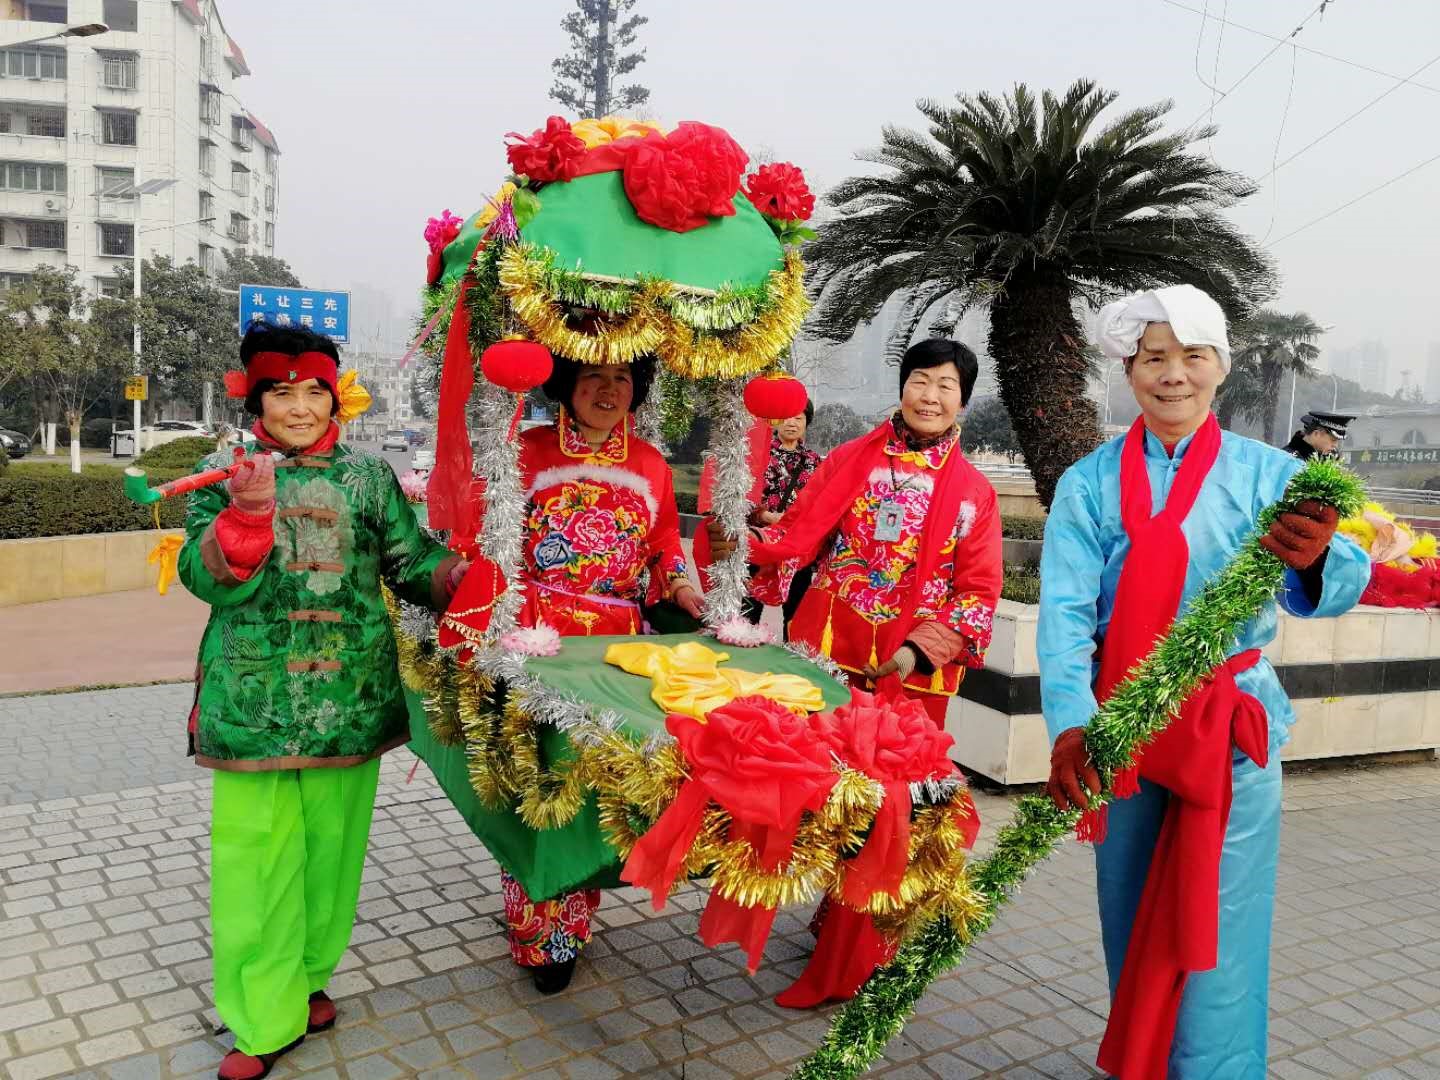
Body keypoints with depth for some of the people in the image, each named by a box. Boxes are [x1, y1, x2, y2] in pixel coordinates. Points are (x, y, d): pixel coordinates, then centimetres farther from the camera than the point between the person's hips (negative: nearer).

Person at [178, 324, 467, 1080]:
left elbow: (414, 565, 4)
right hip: (255, 701, -1)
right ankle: (264, 1019, 19)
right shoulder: (226, 475, 1)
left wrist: (465, 576, -15)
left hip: (348, 699, 2)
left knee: (331, 848, 12)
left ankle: (304, 980, 35)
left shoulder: (367, 477, 5)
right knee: (257, 854, 2)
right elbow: (208, 578, -10)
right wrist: (247, 510, -25)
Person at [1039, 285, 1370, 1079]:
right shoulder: (1089, 484, -2)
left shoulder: (1270, 474, -2)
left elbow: (1326, 594, -17)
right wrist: (1069, 726, -28)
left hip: (1231, 724, -1)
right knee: (1131, 917, 13)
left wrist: (1315, 561, -42)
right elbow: (1065, 611, -13)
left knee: (1213, 925, 1)